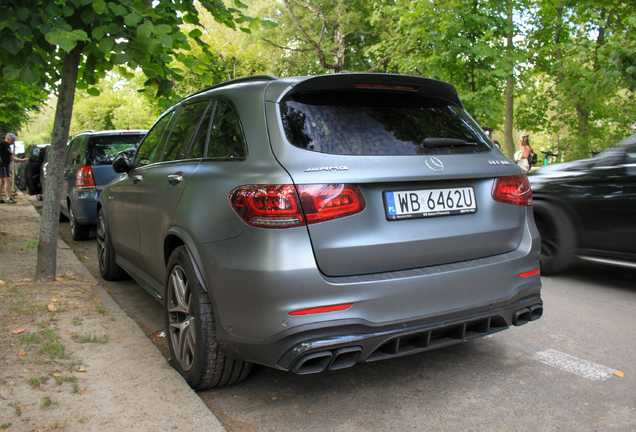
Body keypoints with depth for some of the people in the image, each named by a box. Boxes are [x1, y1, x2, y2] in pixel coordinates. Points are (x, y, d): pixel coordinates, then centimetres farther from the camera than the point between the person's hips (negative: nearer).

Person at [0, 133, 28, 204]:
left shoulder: (8, 146, 20)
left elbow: (12, 157, 23)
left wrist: (22, 160, 20)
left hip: (6, 165, 10)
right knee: (7, 181, -14)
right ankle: (8, 198, -18)